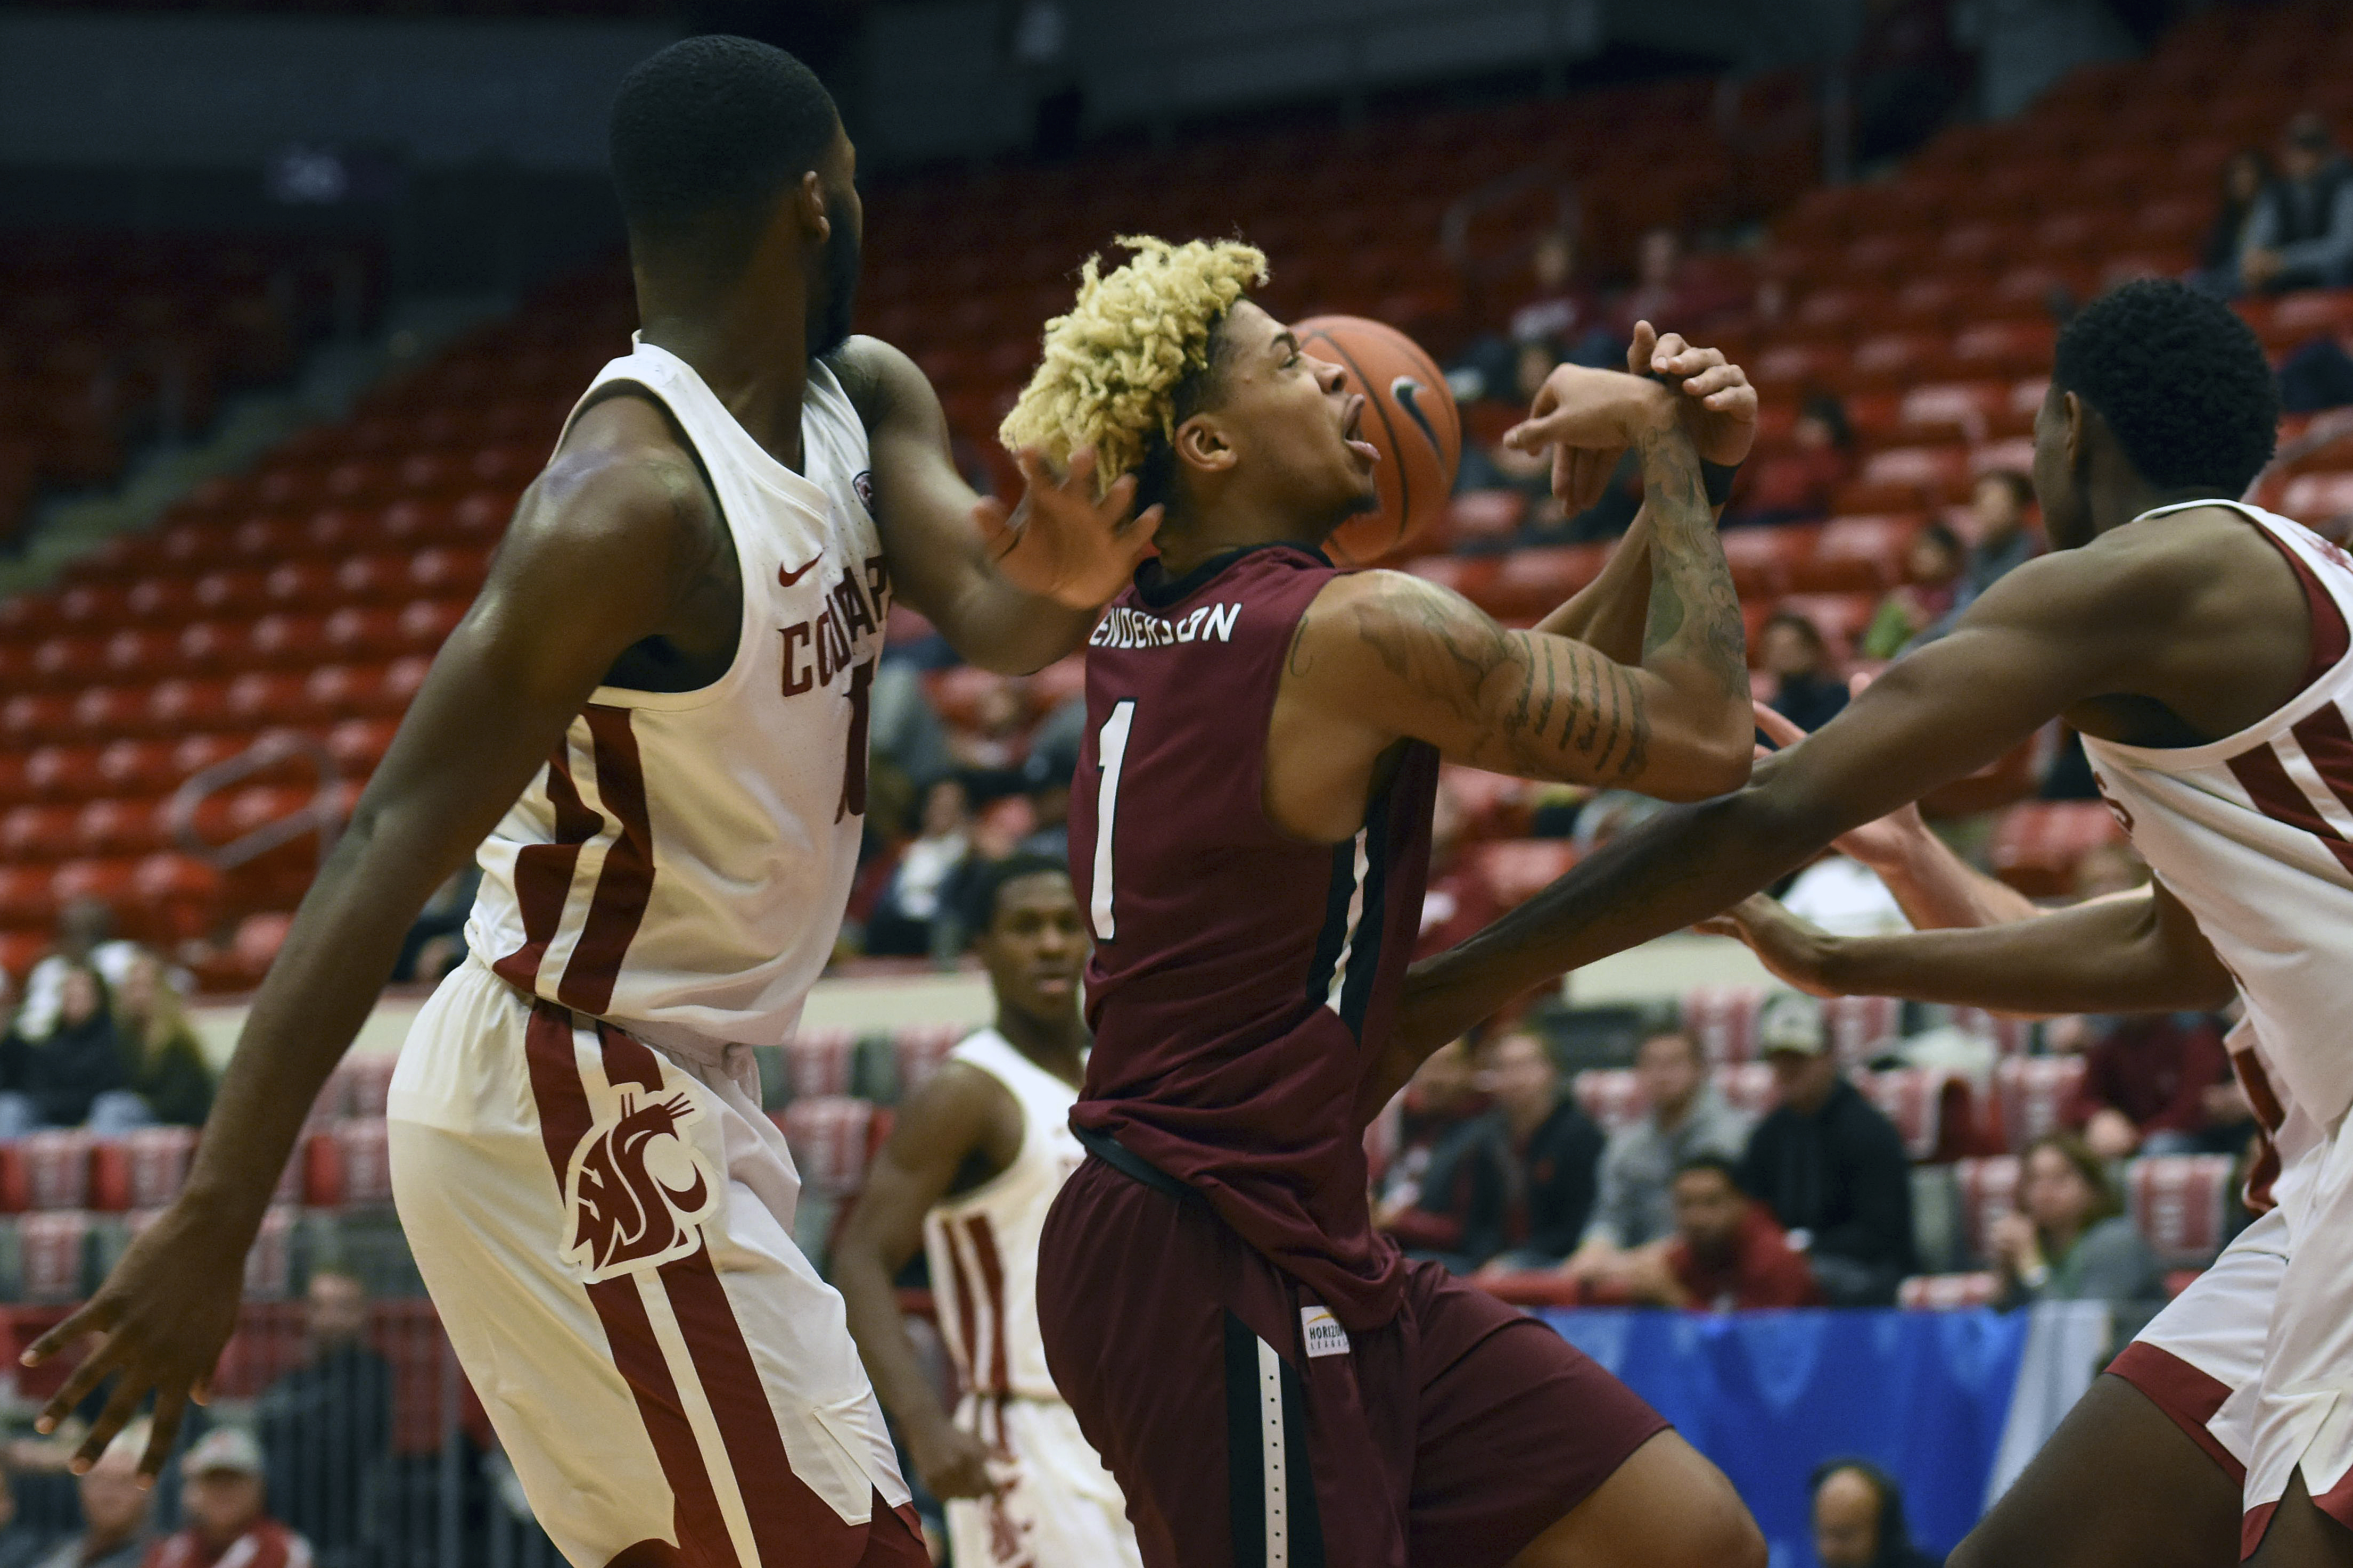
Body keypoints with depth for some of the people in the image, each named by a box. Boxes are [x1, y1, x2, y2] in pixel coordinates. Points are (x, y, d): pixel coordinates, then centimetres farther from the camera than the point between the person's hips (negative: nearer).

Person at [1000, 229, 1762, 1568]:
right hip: (1212, 1268, -10)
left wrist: (1679, 476, 8)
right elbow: (1700, 740, -11)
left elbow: (1528, 689, 20)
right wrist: (1665, 451, 0)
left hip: (1301, 1253, 10)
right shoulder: (1357, 631, -17)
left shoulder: (1140, 633, 11)